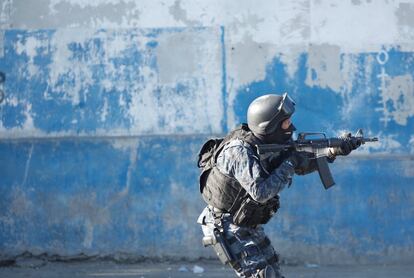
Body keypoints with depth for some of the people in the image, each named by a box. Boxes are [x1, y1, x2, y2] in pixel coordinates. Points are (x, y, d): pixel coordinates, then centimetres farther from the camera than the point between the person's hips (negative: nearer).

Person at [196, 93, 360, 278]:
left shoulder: (270, 143, 0)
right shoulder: (240, 151, -27)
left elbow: (302, 165, 12)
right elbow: (260, 192, -36)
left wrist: (333, 152, -3)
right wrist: (289, 164, -27)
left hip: (248, 226, 9)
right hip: (225, 227, -9)